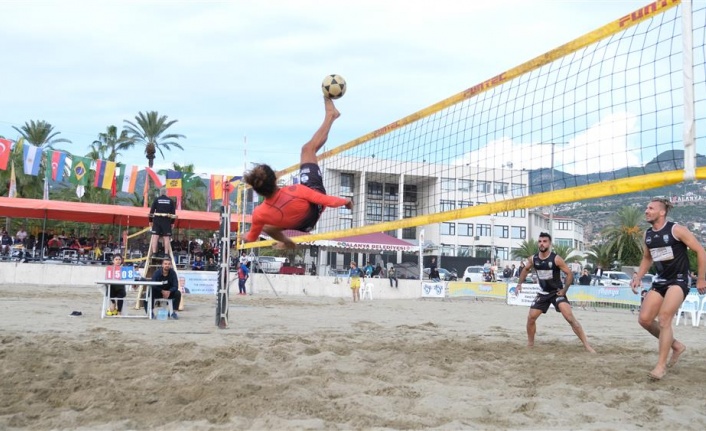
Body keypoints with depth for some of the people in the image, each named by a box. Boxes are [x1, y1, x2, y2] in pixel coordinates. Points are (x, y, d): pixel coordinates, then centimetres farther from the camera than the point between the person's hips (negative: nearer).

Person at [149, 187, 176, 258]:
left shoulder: (156, 200, 6)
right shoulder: (171, 201, 9)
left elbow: (151, 211, 4)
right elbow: (173, 213, 5)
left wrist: (151, 221, 11)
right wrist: (172, 222, 10)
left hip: (157, 220, -1)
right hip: (167, 221, 1)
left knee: (155, 236, -1)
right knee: (166, 237, 2)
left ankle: (154, 253, -8)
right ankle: (166, 254, -1)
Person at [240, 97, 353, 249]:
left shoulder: (259, 214, -35)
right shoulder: (295, 191, -44)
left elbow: (251, 238, -14)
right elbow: (328, 201, -31)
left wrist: (245, 237, 10)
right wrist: (345, 200, -11)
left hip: (301, 225, 2)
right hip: (316, 207, -2)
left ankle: (287, 242, 52)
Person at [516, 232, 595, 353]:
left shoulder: (556, 259, -19)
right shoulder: (533, 259, -5)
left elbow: (570, 274, -13)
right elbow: (525, 270, 16)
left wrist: (564, 290, -16)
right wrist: (519, 284, 10)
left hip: (557, 292, -5)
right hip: (543, 293, 5)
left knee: (570, 317, -19)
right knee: (531, 317, 1)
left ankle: (587, 345, -15)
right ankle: (530, 344, 19)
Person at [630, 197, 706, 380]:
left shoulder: (676, 230, -13)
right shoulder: (647, 234, 7)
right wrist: (638, 278, 8)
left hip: (678, 280, -7)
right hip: (660, 281, 7)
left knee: (664, 319, -18)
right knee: (644, 319, -1)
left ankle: (661, 365, -10)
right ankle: (676, 345, 22)